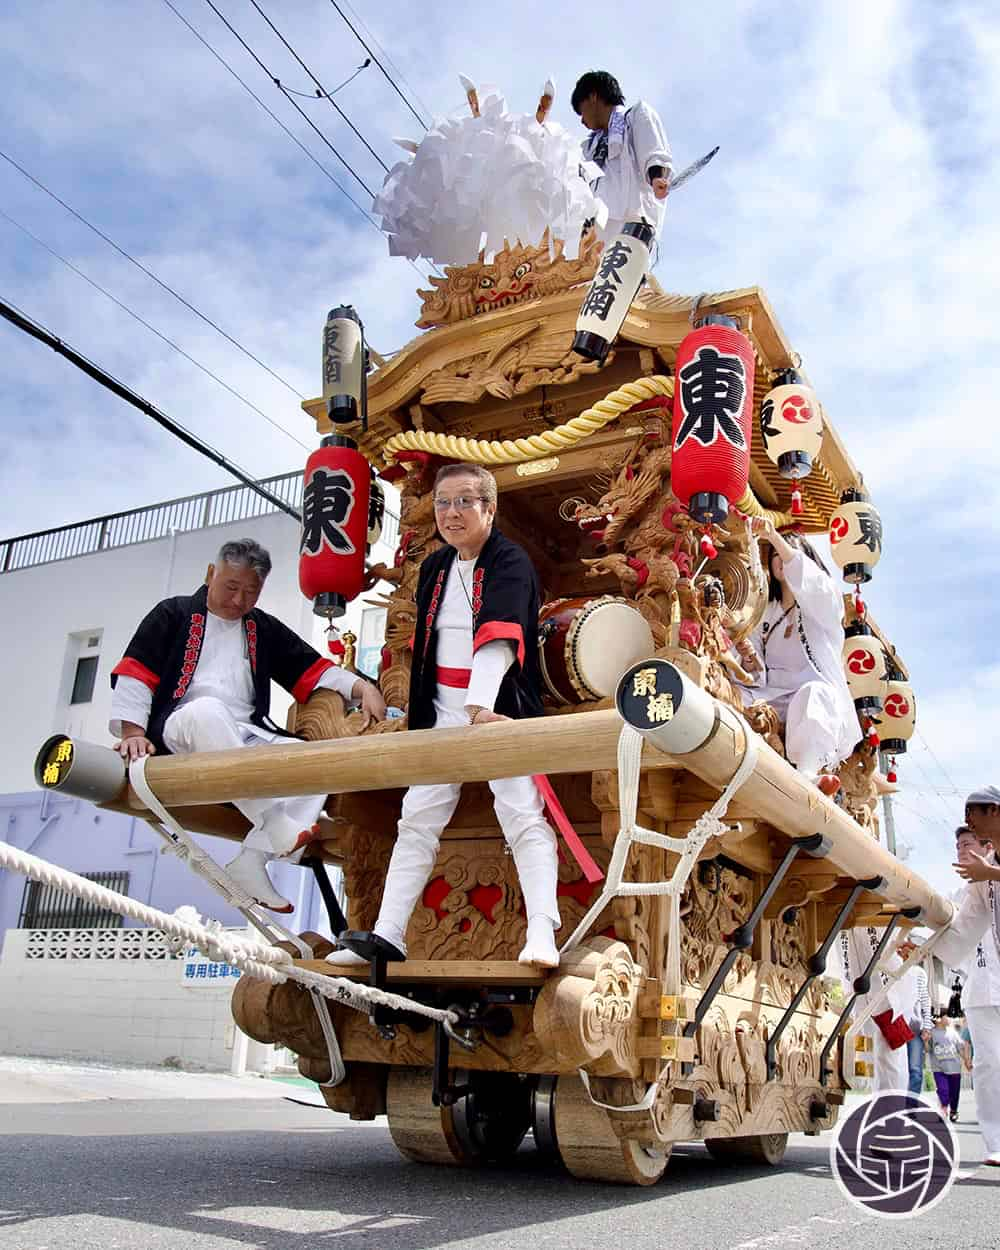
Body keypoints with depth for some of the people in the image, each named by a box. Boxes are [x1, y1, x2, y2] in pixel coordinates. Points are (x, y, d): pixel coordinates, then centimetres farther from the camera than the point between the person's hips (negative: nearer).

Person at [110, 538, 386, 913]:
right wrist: (133, 732, -11)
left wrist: (363, 687, -3)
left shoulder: (264, 629, 22)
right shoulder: (174, 614, 12)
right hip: (179, 728, -4)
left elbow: (314, 670, 15)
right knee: (207, 711, -40)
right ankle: (274, 825, -42)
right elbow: (135, 673, 3)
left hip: (247, 739, 5)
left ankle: (252, 858, -24)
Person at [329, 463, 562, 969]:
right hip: (444, 713, 7)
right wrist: (419, 717, 18)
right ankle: (386, 935, 7)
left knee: (523, 817, -14)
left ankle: (542, 936, -15)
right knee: (416, 821, 4)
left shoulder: (510, 563, -9)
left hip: (500, 709, -6)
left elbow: (498, 638, -25)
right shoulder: (434, 568, 13)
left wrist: (481, 708, -38)